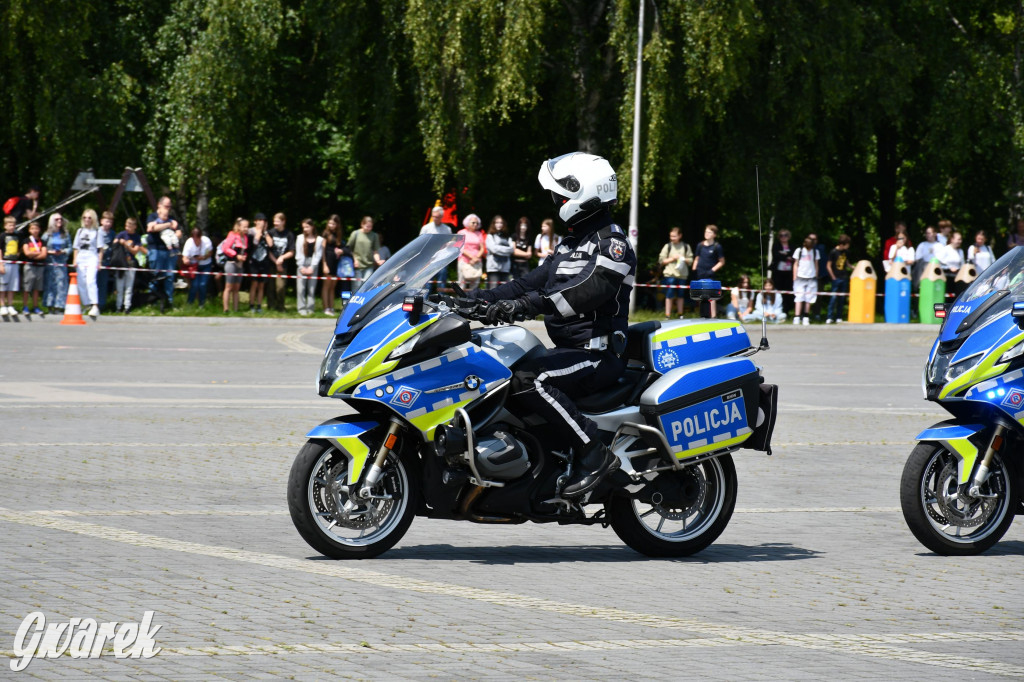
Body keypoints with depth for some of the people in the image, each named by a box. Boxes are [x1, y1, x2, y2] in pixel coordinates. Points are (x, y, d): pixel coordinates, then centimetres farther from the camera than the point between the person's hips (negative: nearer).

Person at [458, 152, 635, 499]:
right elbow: (532, 282, 18)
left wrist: (525, 305, -39)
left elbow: (589, 290, -28)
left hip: (598, 353, -10)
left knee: (528, 381, -31)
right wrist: (477, 299, 5)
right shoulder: (571, 244, 21)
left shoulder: (611, 242, -11)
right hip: (568, 349, 10)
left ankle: (593, 453, -28)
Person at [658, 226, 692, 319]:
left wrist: (683, 259, -10)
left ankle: (680, 315, 22)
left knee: (681, 296, 11)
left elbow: (690, 260, 8)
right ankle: (667, 316, -4)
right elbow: (661, 261, 1)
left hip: (682, 275, 2)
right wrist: (672, 258, -9)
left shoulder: (686, 247, 6)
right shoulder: (668, 246, 2)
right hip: (670, 274, -2)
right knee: (669, 296, -6)